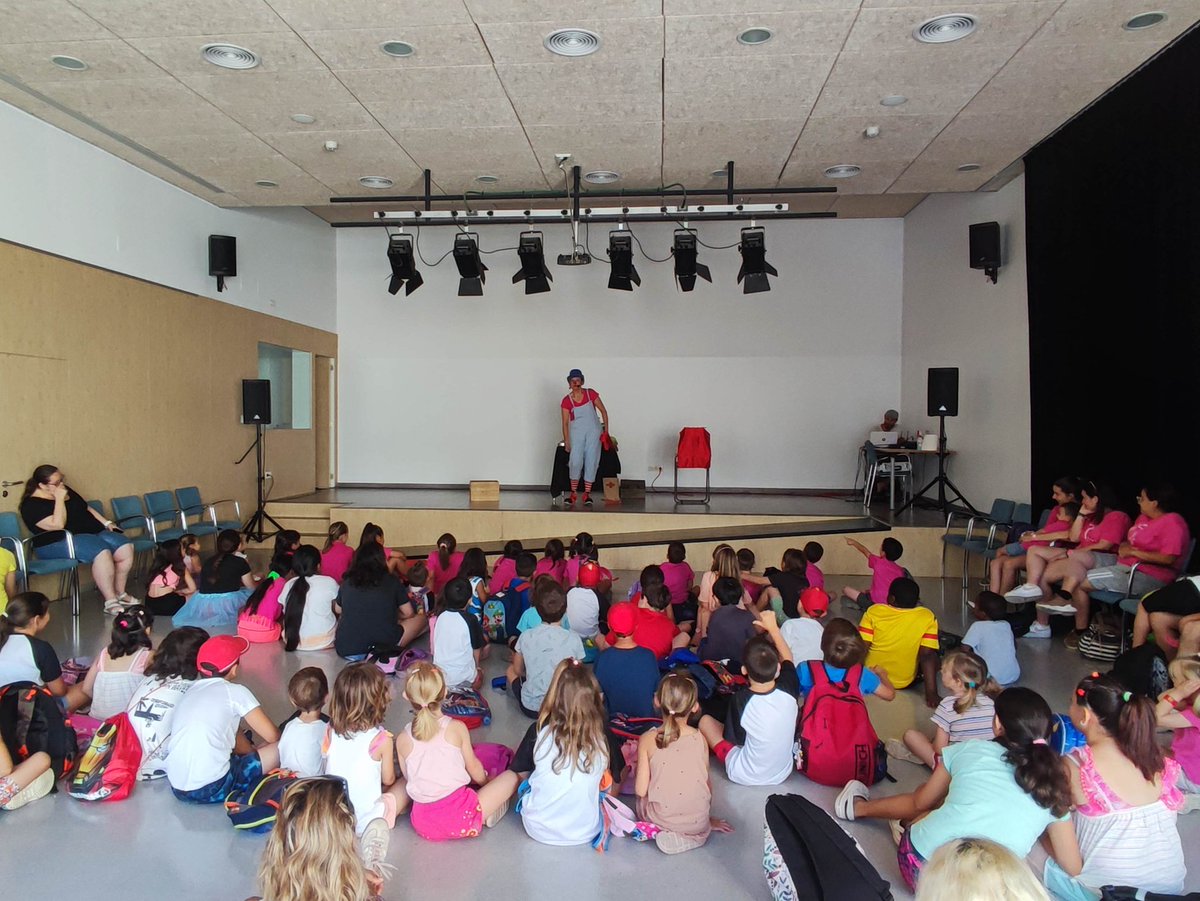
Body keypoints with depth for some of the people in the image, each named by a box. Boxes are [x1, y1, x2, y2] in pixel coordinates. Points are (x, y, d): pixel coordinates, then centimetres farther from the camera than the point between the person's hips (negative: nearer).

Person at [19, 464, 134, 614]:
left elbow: (86, 508, 25)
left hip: (92, 532, 8)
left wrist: (106, 522, 13)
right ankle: (110, 603, -27)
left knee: (126, 548, -15)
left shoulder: (65, 489, 15)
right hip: (59, 542, -8)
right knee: (102, 553, -35)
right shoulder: (32, 504, -8)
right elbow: (57, 525, -21)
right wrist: (60, 499, -17)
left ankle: (120, 593, -2)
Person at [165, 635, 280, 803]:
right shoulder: (235, 692, -4)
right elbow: (272, 736, -2)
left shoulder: (190, 691, 15)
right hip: (212, 789, -7)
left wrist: (253, 751, 27)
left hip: (177, 787, 8)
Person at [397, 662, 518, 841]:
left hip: (422, 824, 1)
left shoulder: (402, 739, 0)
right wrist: (485, 781, 27)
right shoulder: (456, 728, -6)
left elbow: (408, 780, 9)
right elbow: (473, 767, 5)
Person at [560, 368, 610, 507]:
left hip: (593, 430, 1)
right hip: (576, 432, -1)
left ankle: (587, 494, 4)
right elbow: (565, 422, 1)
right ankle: (573, 492, -1)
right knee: (576, 461, -13)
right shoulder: (566, 401, -1)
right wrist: (566, 441, -4)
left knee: (591, 461, -2)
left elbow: (603, 411, 5)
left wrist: (606, 430, 0)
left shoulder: (591, 394, 0)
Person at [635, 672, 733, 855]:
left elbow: (641, 790, -11)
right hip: (698, 823, 2)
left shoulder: (647, 740, -13)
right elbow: (707, 783, 1)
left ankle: (662, 832, 9)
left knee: (641, 800, 28)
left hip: (661, 819, -2)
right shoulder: (699, 738, -8)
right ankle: (691, 837, 11)